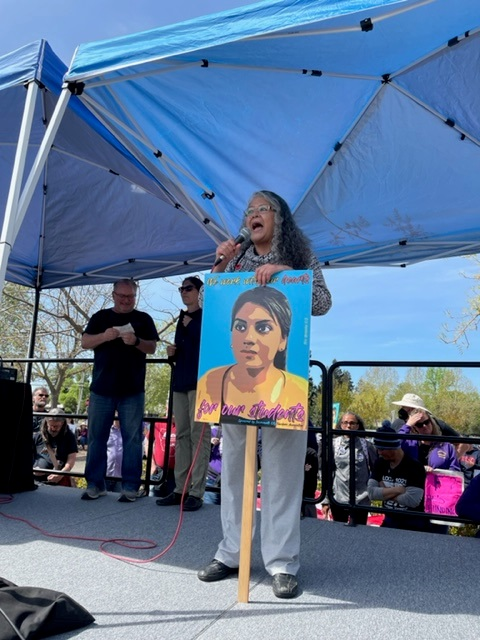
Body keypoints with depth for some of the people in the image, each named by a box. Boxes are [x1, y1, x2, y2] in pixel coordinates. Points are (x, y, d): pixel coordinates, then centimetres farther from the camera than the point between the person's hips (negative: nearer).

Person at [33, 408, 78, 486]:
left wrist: (60, 475, -19)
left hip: (59, 481, -2)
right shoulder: (37, 436, 6)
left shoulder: (69, 437, 0)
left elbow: (71, 459, -5)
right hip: (36, 480, 3)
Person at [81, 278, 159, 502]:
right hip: (101, 387, 2)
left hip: (132, 389, -1)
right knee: (96, 436, 6)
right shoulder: (100, 317, 12)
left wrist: (136, 341, -19)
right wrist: (104, 336, -16)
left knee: (132, 438, 0)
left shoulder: (143, 319, 9)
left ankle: (130, 486, 7)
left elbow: (152, 347, 2)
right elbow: (85, 343, 3)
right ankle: (95, 484, 16)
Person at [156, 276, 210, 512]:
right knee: (182, 435, 8)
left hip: (199, 382, -8)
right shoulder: (182, 319, 21)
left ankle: (196, 492, -1)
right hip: (180, 382, 8)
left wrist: (190, 325, -8)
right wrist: (172, 353, 6)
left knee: (198, 435, -6)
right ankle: (180, 489, 15)